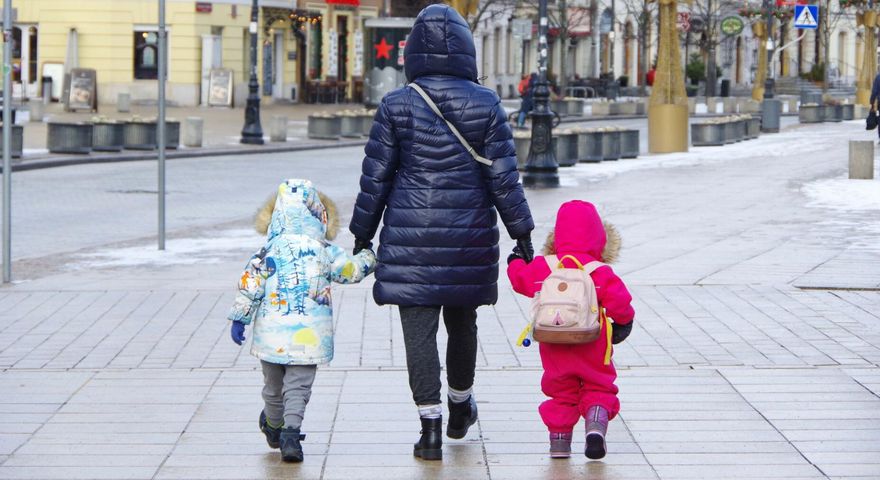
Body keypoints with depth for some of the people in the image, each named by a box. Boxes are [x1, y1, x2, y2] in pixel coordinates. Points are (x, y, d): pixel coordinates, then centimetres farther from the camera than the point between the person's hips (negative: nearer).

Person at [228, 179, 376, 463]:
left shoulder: (270, 251, -3)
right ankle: (291, 432, -16)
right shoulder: (325, 252, -1)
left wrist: (239, 318, 4)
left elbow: (250, 285, -4)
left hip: (272, 333, 1)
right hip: (309, 335, -1)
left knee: (273, 385, 19)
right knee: (298, 387, 1)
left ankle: (274, 426, 40)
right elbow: (352, 271, 10)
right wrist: (369, 257, 30)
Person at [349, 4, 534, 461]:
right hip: (469, 236, 2)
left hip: (411, 238, -2)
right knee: (462, 323, 19)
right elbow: (503, 177, -3)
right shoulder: (486, 105, -3)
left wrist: (362, 234, 9)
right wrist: (522, 233, 4)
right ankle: (460, 406, 38)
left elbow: (375, 177, -1)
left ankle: (430, 426, -8)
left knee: (419, 331, -1)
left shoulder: (396, 106, -4)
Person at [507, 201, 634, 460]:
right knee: (598, 388, 11)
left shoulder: (542, 267, -3)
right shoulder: (600, 272, -11)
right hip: (592, 349, -2)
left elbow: (521, 279, 12)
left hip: (555, 348, 2)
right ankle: (596, 423, -13)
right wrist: (624, 321, 4)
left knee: (560, 391, 15)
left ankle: (559, 439, 12)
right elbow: (618, 300, -16)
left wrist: (515, 263, 34)